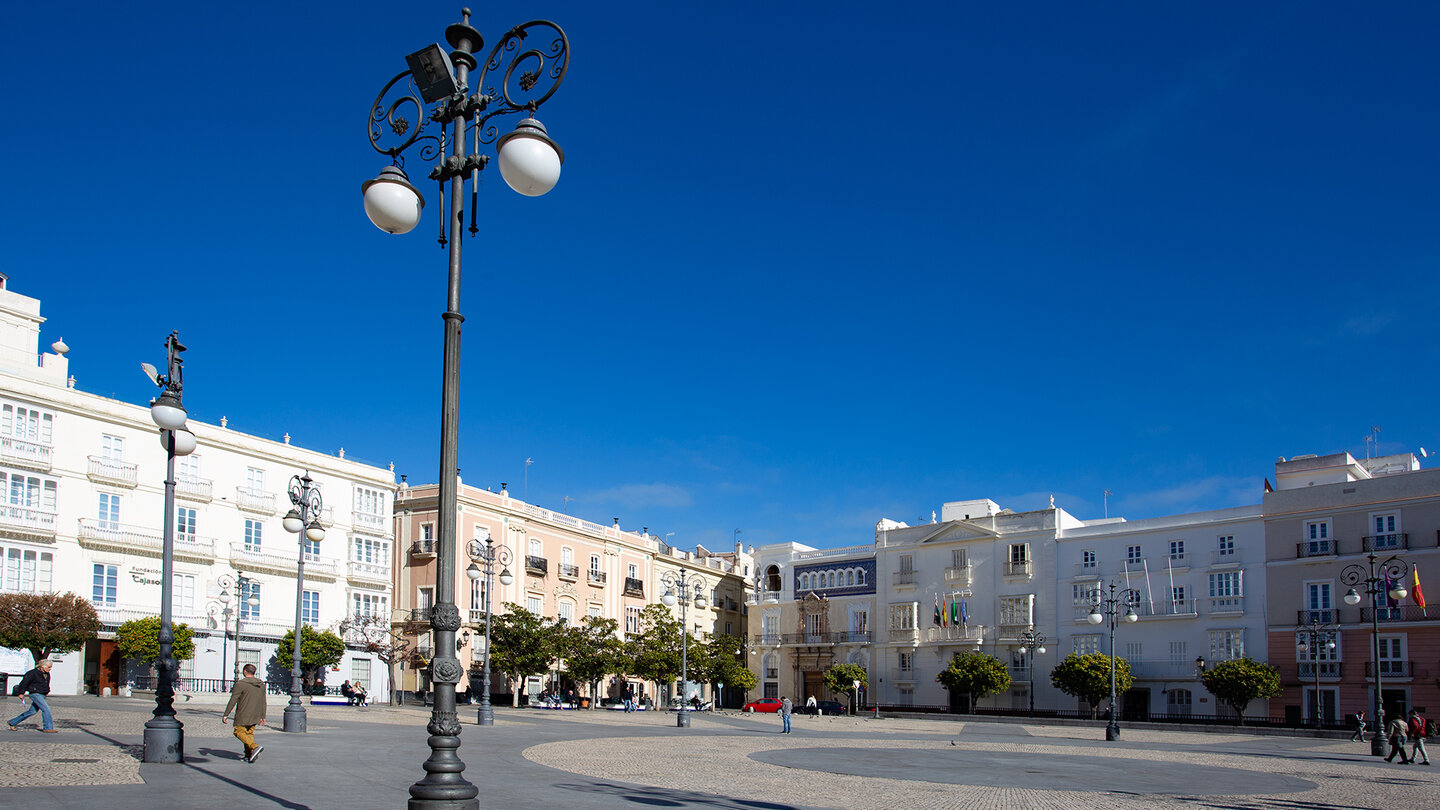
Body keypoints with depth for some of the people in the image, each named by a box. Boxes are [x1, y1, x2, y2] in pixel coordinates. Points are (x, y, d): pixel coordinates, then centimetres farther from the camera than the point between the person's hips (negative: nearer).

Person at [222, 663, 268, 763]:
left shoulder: (240, 684, -11)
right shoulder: (261, 684, 9)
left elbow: (233, 700, -12)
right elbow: (263, 702, 13)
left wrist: (225, 714, -7)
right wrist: (263, 716, 19)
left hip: (243, 715, -6)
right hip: (255, 715, 6)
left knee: (239, 732, 0)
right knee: (249, 733, 13)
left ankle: (255, 747, -19)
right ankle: (249, 755, 6)